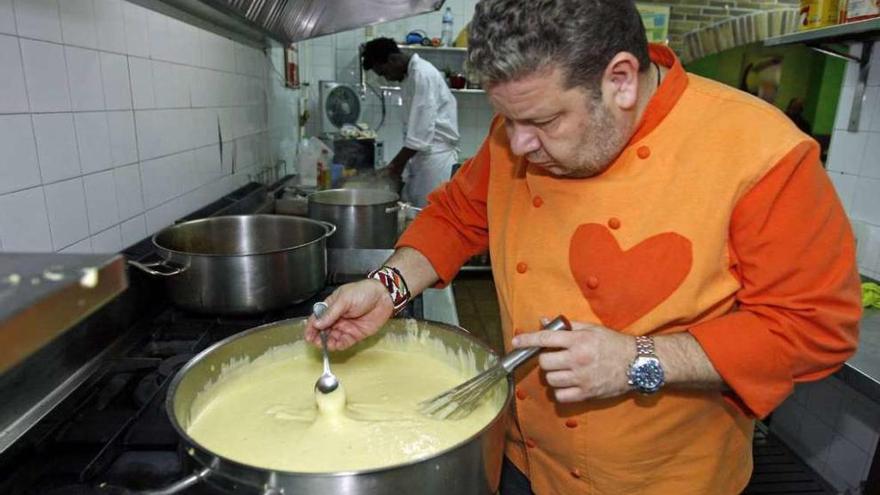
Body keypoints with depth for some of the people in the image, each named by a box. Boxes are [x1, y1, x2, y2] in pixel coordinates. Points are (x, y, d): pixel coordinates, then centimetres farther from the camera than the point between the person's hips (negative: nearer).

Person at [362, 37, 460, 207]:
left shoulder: (423, 74, -15)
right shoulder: (411, 75, 15)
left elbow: (422, 130, -20)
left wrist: (397, 163, -13)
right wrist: (397, 162, 13)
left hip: (435, 156, -9)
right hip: (422, 156, 9)